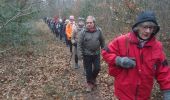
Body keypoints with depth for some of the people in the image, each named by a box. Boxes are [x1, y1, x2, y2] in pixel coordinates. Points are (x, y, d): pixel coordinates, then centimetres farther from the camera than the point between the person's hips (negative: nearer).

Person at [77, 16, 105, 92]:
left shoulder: (99, 31, -5)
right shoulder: (83, 32, -12)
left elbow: (102, 41, 6)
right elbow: (79, 44, -9)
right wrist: (80, 54, -15)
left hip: (96, 54, 2)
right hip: (87, 54, -2)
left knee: (97, 68, 9)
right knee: (88, 70, 8)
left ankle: (93, 78, 40)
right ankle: (89, 83, 28)